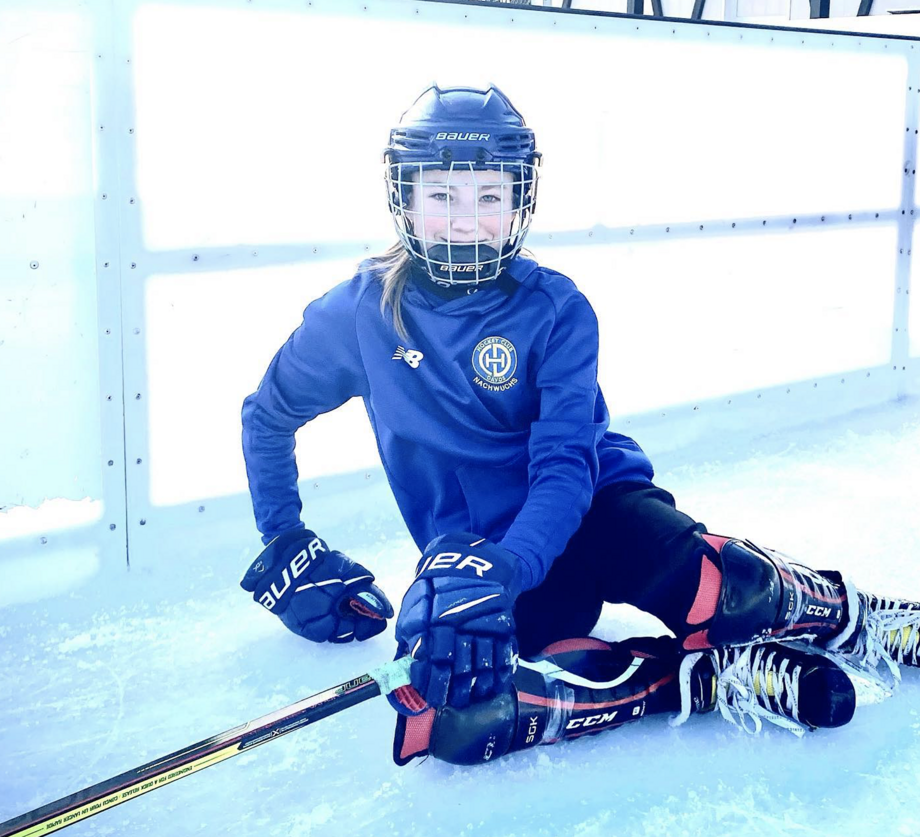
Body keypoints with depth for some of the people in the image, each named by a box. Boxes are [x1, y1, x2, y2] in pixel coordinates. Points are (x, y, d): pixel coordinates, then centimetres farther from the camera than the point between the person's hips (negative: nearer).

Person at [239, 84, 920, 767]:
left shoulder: (555, 309, -9)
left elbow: (567, 466, -19)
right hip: (479, 550, 1)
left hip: (594, 507, 0)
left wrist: (503, 575, -37)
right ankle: (715, 672, -22)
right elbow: (269, 413, 12)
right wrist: (284, 547, 9)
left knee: (720, 589, -33)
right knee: (462, 715, -32)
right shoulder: (362, 313, -5)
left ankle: (851, 619, 0)